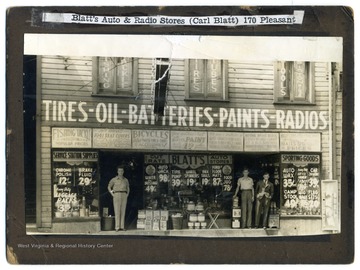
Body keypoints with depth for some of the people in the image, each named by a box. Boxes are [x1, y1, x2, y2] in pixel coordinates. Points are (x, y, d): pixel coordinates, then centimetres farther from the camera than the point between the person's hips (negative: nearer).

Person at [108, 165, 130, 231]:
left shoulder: (125, 180, 11)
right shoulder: (114, 179, 2)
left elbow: (128, 188, 26)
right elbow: (109, 187, 13)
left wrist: (127, 194, 10)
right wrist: (112, 194, 0)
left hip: (124, 195, 3)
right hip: (117, 195, -3)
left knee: (123, 211, 2)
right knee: (117, 211, -7)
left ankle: (122, 226, 5)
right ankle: (117, 227, -6)